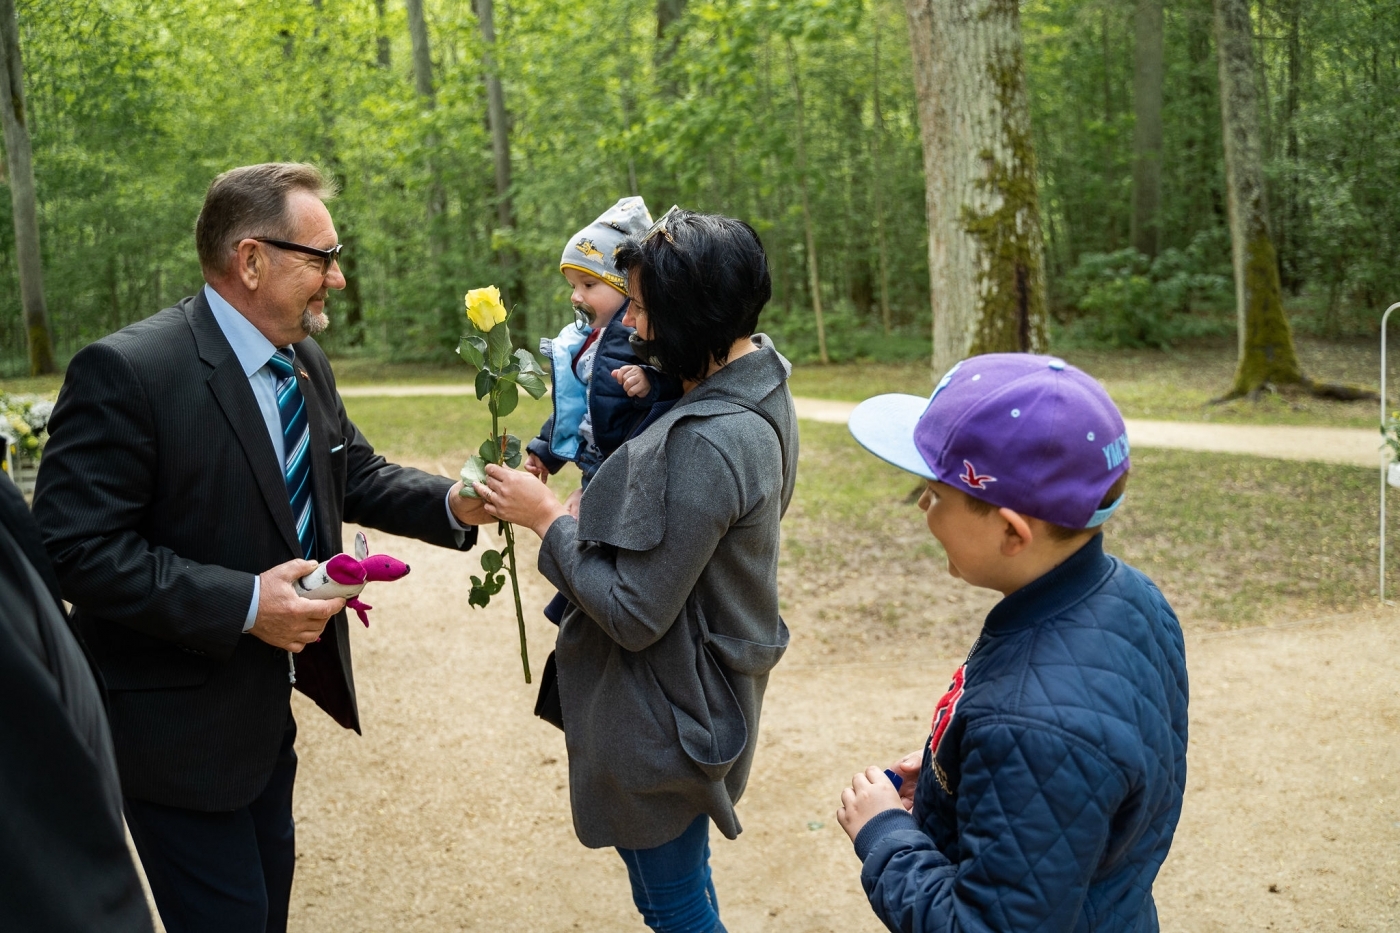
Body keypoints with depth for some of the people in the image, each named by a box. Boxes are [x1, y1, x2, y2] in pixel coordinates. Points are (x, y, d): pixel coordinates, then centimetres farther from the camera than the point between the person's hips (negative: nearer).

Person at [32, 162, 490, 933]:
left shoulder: (307, 367, 3)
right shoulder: (126, 372, -23)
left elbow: (356, 476, 11)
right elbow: (75, 549, -26)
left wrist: (451, 503, -8)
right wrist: (242, 604, -29)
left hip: (267, 708, 8)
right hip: (178, 727, -8)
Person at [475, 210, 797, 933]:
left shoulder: (703, 446, -31)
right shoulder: (760, 378, 0)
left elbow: (634, 614, -26)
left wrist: (546, 517, -16)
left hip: (665, 720, -10)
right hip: (710, 684, 10)